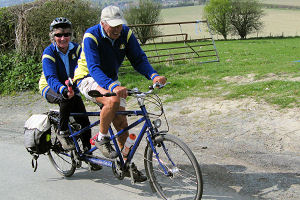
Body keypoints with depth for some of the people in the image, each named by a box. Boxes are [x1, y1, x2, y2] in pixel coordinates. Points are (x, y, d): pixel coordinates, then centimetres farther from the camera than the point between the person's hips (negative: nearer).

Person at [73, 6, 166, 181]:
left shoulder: (126, 34, -11)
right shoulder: (91, 37, -26)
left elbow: (139, 59, -11)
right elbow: (94, 68, -35)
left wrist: (154, 75, -31)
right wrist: (113, 87, -52)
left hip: (111, 80, 6)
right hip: (89, 79, -5)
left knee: (122, 124, -2)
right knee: (113, 100, -36)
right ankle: (101, 139, -14)